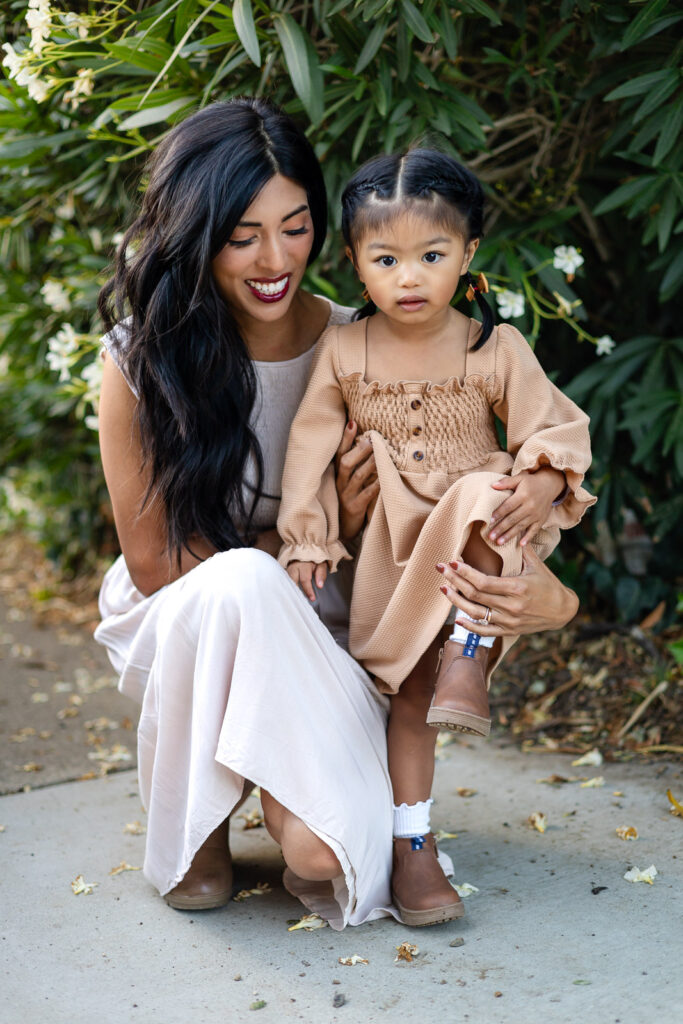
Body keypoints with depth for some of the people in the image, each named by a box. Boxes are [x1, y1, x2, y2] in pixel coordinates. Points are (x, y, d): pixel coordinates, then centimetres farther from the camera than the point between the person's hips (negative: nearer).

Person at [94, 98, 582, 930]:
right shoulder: (141, 356, -12)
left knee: (322, 849, -26)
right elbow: (152, 560, -8)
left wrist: (542, 590, -26)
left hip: (307, 630, 1)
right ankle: (196, 827, -14)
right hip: (178, 617, -1)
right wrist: (318, 533, -18)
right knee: (240, 585, -37)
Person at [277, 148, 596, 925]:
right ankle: (411, 845, 5)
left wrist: (544, 481, -24)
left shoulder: (496, 349, -4)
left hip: (478, 536, -1)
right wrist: (307, 539, -1)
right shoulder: (343, 351, 0)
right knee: (404, 685, -3)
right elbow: (310, 447, 3)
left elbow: (555, 426, -3)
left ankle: (470, 652, -24)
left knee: (484, 504, -36)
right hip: (390, 540, 1)